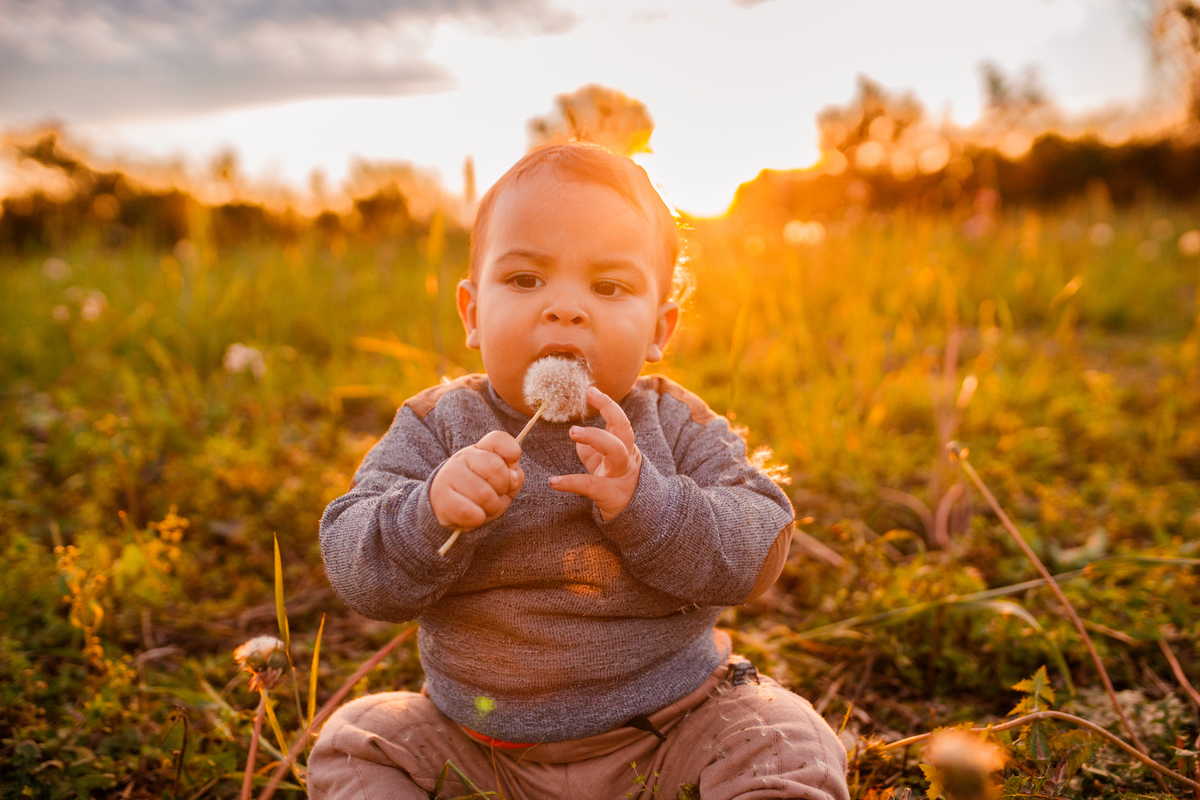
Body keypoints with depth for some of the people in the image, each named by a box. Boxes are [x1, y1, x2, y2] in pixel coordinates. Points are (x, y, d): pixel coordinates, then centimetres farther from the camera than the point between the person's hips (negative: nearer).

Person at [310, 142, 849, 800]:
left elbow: (758, 549, -16)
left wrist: (642, 500, -32)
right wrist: (431, 512, -35)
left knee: (791, 743, -16)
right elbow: (356, 571, -13)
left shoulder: (677, 427, -8)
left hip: (670, 727, -1)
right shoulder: (438, 427, -8)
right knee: (352, 743, -3)